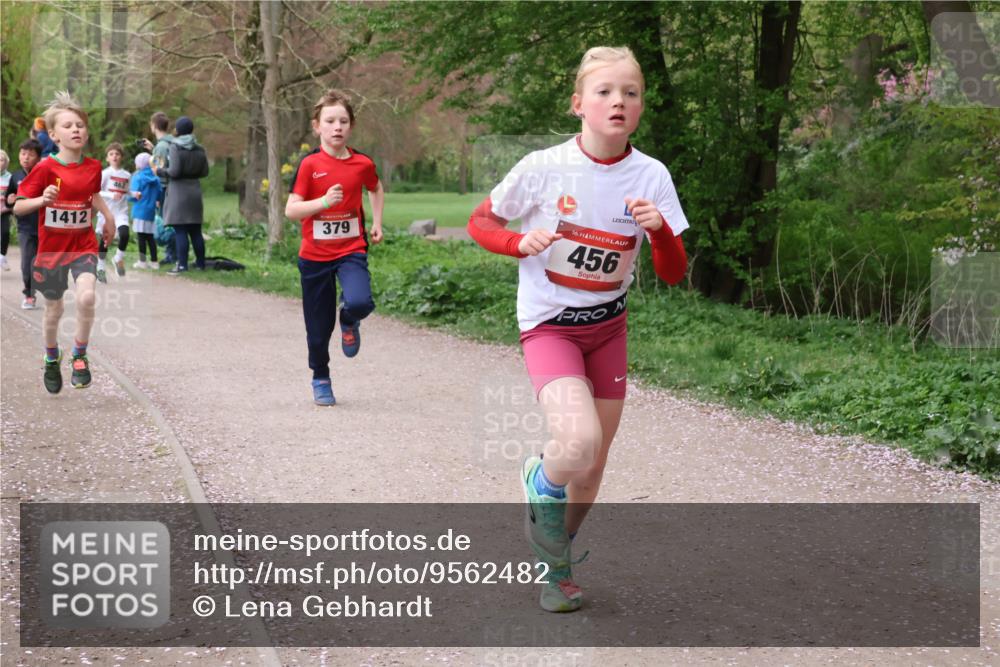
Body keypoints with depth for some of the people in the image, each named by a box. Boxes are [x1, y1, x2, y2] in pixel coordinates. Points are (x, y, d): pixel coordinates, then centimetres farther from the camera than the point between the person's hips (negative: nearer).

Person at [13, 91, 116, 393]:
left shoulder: (93, 167, -2)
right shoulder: (45, 169, -14)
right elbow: (17, 207, -12)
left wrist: (108, 216, 10)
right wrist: (42, 199, -29)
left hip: (84, 245, 2)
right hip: (52, 248, -1)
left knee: (87, 296, -23)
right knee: (54, 309, 11)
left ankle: (80, 354, 0)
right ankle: (51, 359, 39)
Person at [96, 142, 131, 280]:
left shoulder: (127, 175, 8)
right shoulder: (105, 173, -4)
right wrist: (111, 195, -21)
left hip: (121, 212, 2)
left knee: (124, 234, -20)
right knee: (105, 239, 1)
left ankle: (119, 259, 5)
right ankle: (100, 268, 16)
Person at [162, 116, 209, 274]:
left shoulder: (175, 146, -11)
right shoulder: (199, 149, 5)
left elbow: (174, 171, -18)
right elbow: (205, 171, 8)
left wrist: (160, 170, -1)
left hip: (178, 191, -6)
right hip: (195, 190, 6)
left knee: (180, 230, -5)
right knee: (195, 230, 12)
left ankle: (182, 264, -8)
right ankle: (200, 262, 16)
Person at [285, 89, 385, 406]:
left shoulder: (362, 163, 0)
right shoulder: (309, 164, -8)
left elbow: (376, 189, 23)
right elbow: (291, 210, -12)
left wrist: (377, 223, 15)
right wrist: (324, 201, -24)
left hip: (351, 250, 1)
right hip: (314, 255, 0)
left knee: (360, 302, -28)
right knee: (319, 326, 7)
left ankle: (349, 322, 9)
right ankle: (320, 380, 30)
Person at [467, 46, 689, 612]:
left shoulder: (651, 177, -7)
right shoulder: (544, 168, -15)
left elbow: (674, 274, -5)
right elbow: (480, 222, -1)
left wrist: (659, 230, -25)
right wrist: (521, 243, -21)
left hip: (609, 328, 4)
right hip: (549, 327, -4)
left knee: (593, 469, 11)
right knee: (578, 443, -28)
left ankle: (557, 566, 37)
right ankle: (541, 482, 9)